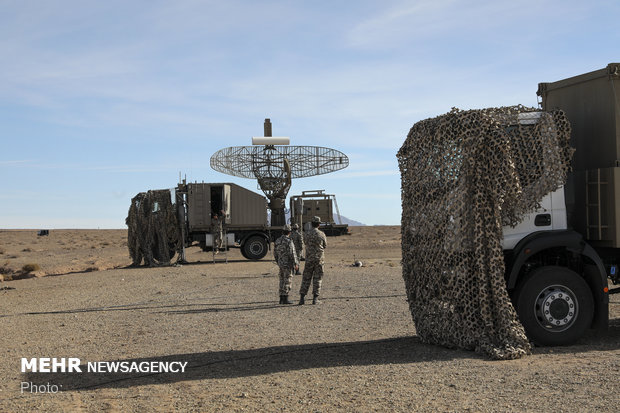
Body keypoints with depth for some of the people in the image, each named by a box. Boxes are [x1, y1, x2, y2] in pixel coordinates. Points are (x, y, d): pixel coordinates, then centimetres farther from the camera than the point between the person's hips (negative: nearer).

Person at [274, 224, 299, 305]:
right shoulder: (289, 241, -14)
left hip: (281, 264, 7)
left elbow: (275, 253, 15)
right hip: (288, 264, -7)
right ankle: (285, 299, -5)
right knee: (288, 281, -3)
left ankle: (281, 298, 14)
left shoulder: (278, 241, 8)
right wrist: (295, 264, -15)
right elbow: (292, 253, -19)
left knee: (282, 281, 13)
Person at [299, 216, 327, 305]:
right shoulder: (321, 234, -7)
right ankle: (315, 299, 3)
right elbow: (325, 245, 6)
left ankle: (302, 298, 3)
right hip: (319, 259, -1)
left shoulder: (306, 235, -4)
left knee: (306, 279, 8)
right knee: (317, 279, 6)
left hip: (309, 259, 1)